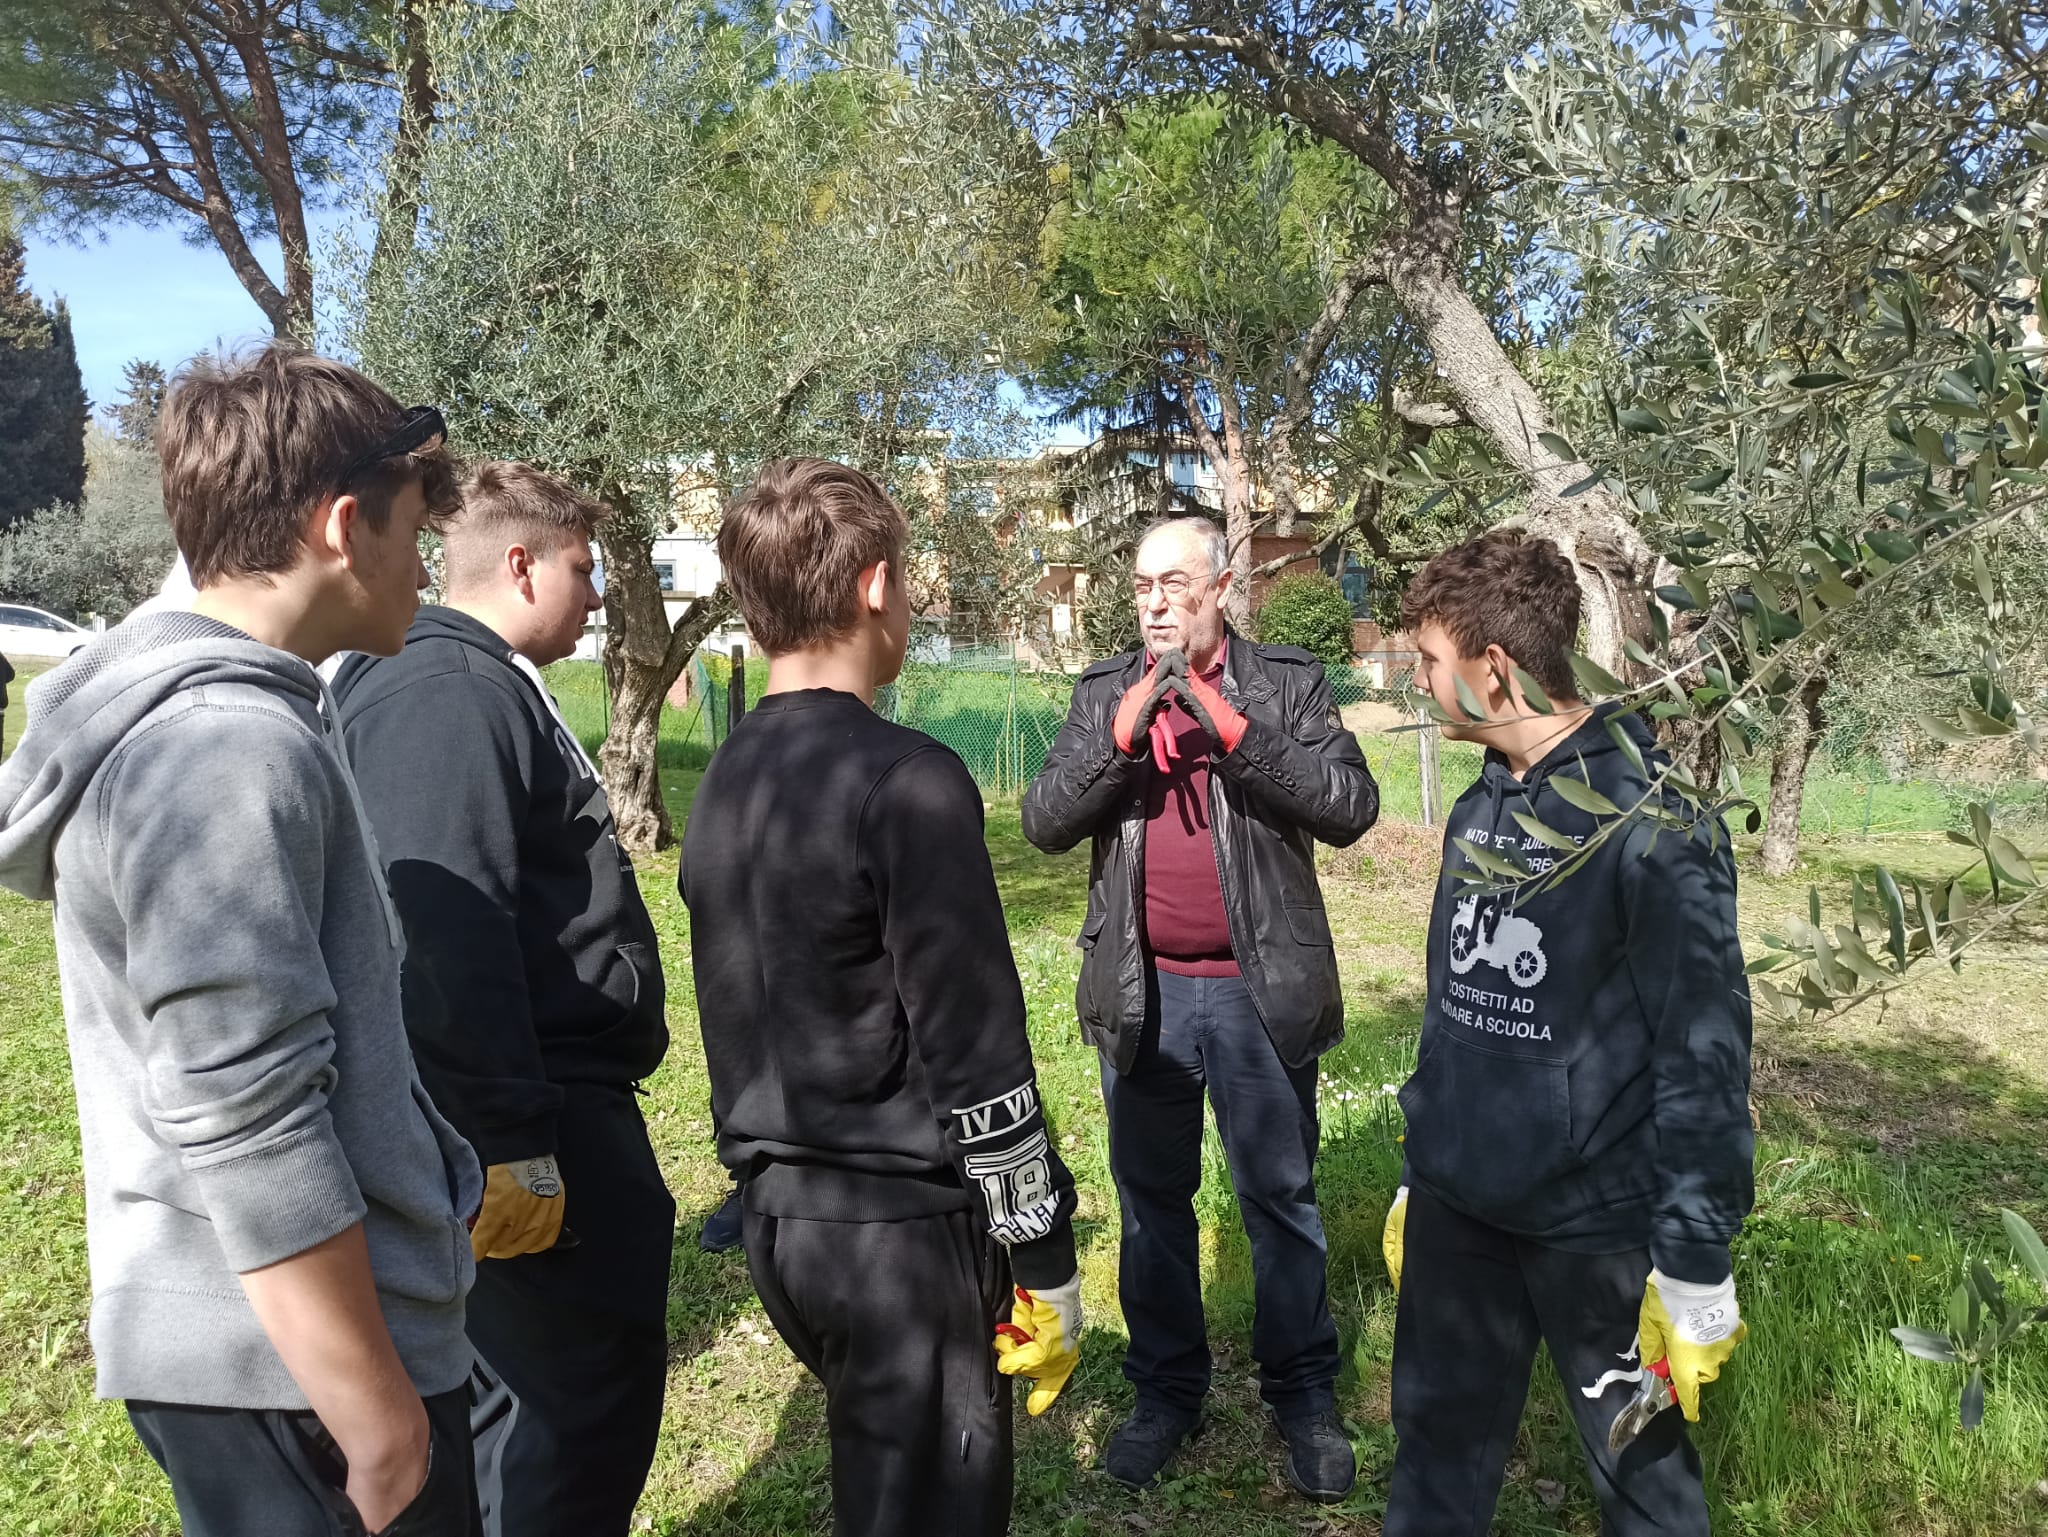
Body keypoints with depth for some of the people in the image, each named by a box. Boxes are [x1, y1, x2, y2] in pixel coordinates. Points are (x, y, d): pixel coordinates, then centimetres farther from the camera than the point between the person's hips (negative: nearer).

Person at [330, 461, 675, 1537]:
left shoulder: (486, 687, 16)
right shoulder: (448, 697, -18)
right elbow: (445, 942, -26)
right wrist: (507, 1146, -25)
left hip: (555, 1101, 11)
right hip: (532, 1122, -11)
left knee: (526, 1386, 22)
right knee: (587, 1399, 0)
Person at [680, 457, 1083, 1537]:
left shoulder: (722, 781, 6)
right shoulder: (905, 780, -20)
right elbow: (976, 1052, -20)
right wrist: (1046, 1258, -10)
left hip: (774, 1213, 8)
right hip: (900, 1226, -8)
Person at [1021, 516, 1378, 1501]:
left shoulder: (1287, 684, -2)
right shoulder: (1103, 693, 4)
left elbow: (1351, 807, -13)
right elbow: (1044, 821, -5)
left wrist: (1231, 727, -21)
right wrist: (1123, 728, -19)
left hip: (1259, 990, -2)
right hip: (1142, 994, 2)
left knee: (1280, 1198, 12)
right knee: (1152, 1200, 15)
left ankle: (1303, 1394, 31)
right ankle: (1166, 1389, 33)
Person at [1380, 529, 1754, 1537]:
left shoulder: (1652, 821, -16)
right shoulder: (1479, 808, 5)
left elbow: (1702, 1054, -15)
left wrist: (1695, 1265, -14)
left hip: (1597, 1224, -6)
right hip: (1458, 1208, 6)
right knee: (1438, 1450, 17)